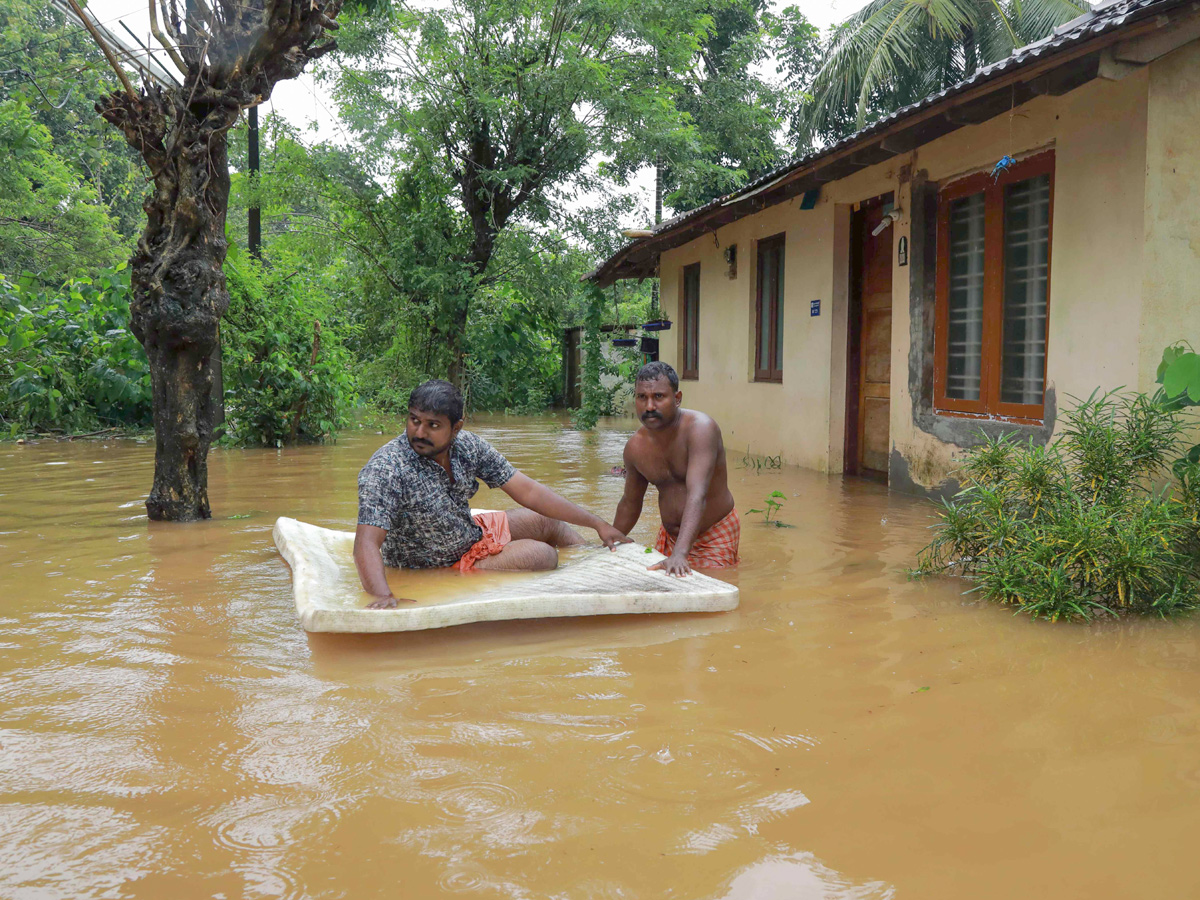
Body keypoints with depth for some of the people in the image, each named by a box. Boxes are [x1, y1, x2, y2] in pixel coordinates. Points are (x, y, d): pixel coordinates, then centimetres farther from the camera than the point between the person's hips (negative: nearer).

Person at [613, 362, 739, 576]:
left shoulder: (700, 429, -25)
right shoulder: (635, 447, -6)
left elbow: (697, 496, -39)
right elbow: (630, 503, 13)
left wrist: (680, 554, -50)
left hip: (715, 535, -6)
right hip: (669, 535, 6)